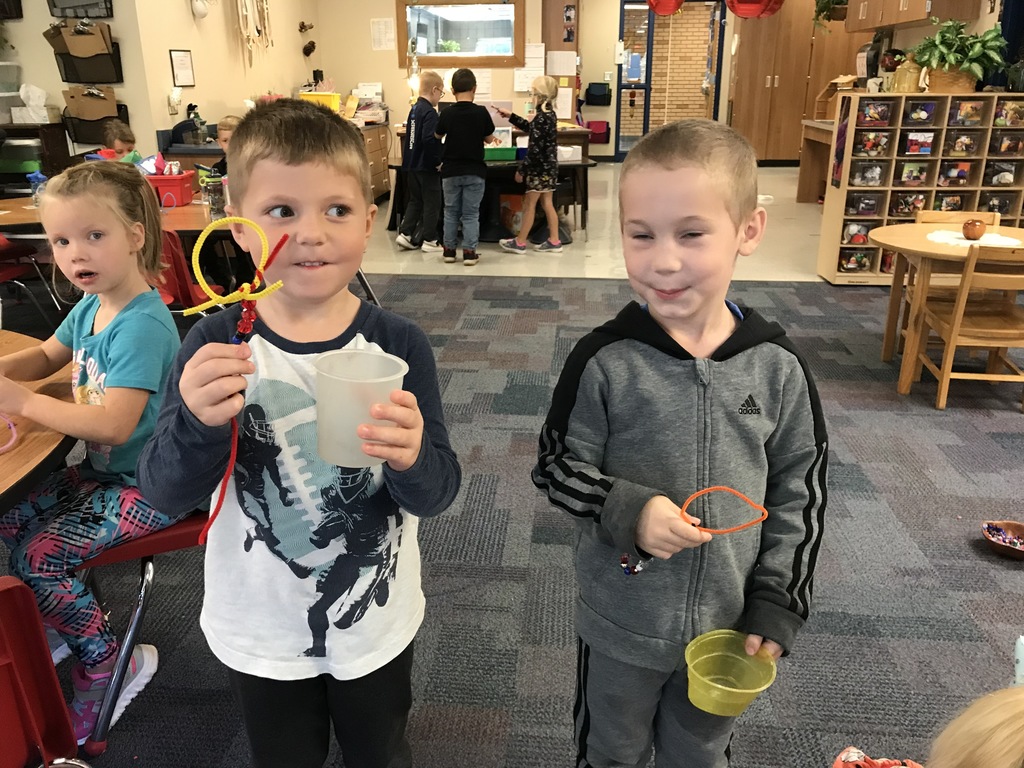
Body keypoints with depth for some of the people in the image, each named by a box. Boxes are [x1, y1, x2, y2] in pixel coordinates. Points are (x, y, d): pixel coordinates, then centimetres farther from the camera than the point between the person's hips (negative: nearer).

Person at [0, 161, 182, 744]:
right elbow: (47, 356, 20)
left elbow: (115, 424, -32)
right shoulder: (91, 306, 2)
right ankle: (60, 622, 28)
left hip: (148, 484, -9)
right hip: (102, 468, 9)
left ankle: (107, 664, 10)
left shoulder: (142, 325, -26)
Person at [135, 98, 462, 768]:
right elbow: (167, 493, -15)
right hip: (259, 631, 1)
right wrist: (200, 424, -35)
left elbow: (437, 495, -15)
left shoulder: (399, 345, -17)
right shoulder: (216, 345, -15)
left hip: (376, 625, 0)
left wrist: (413, 459, -38)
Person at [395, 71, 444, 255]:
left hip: (411, 165, 8)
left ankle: (405, 234, 13)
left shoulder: (414, 109, 10)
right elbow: (429, 140, -26)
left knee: (415, 200, 17)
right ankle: (429, 241, 6)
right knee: (432, 203, 2)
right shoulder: (429, 112, -17)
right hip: (427, 166, -8)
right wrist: (438, 161, -17)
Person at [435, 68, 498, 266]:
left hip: (450, 171, 1)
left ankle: (449, 250, 16)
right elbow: (489, 139, 3)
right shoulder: (481, 112, -9)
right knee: (471, 213, 5)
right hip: (474, 171, -1)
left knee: (451, 212, 12)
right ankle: (469, 252, 4)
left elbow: (438, 135, 12)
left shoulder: (447, 113, -5)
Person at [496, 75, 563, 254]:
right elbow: (530, 128, 26)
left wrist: (522, 170, -16)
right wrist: (511, 116, 26)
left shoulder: (541, 117, -19)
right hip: (549, 166, 9)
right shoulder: (549, 114, 9)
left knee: (529, 205, 0)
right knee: (547, 204, 12)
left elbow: (535, 149, -21)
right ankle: (554, 241, 13)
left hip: (540, 168, -9)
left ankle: (520, 242, 9)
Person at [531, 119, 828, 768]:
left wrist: (776, 607, -5)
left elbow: (801, 489, -3)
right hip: (622, 624, -1)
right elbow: (558, 469, -11)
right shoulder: (604, 362, -20)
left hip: (731, 623, 2)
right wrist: (628, 512, -28)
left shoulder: (776, 366, -13)